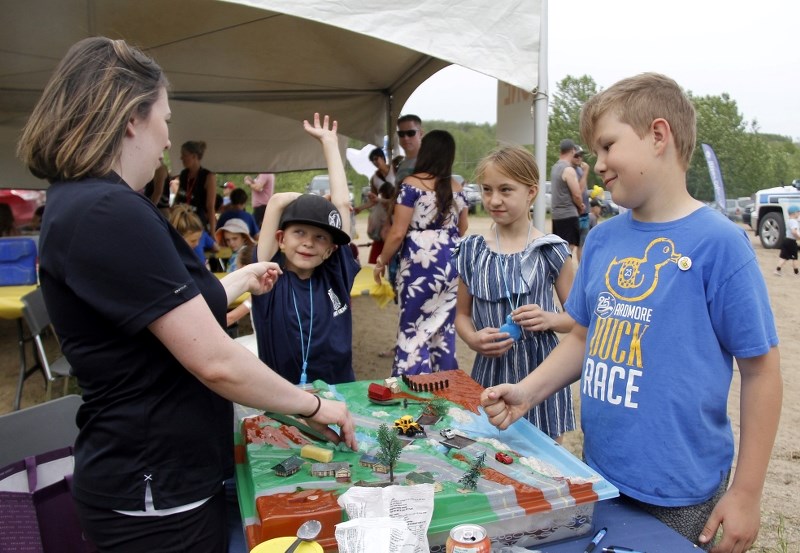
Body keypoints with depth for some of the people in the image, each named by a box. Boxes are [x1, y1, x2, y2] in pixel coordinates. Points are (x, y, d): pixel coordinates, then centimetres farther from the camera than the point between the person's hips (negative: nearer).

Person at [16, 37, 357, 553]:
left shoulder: (80, 204, 6)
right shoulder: (109, 213, -26)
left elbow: (179, 310, 16)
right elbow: (217, 363, -27)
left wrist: (244, 279, 28)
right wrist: (313, 405, -12)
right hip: (155, 495, -9)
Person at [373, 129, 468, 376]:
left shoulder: (412, 184, -7)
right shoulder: (456, 188, 9)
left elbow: (398, 233, -11)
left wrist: (381, 261, 3)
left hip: (420, 264, -5)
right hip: (451, 263, 6)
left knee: (414, 328, 4)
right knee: (444, 327, 15)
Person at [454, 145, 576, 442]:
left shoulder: (550, 250, -4)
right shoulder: (472, 250, 1)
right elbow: (462, 314, 10)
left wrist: (549, 319, -17)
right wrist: (473, 339, -10)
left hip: (540, 372, -1)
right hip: (490, 373, 2)